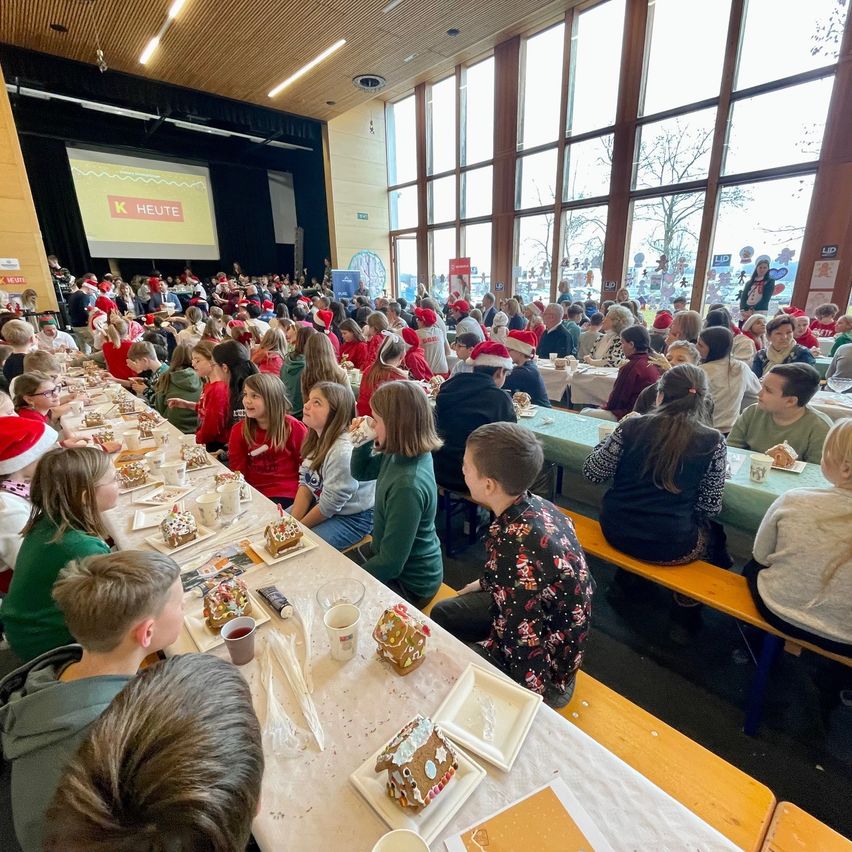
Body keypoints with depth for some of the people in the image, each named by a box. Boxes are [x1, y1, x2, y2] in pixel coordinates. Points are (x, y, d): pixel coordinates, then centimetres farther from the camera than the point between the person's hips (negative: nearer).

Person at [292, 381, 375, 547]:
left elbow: (330, 505, -23)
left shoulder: (343, 450, -31)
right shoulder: (317, 437, -4)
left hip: (353, 517, -8)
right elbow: (305, 484, -1)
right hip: (320, 504, 8)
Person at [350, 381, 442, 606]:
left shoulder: (407, 486, -35)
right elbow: (360, 473, 10)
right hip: (387, 556, 8)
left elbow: (391, 564, -27)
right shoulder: (401, 454, -9)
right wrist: (362, 441, -9)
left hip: (408, 583, -7)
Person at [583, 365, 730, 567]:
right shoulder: (713, 442, -11)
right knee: (715, 533, 31)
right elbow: (710, 508, -4)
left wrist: (610, 439, 12)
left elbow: (591, 473, -2)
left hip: (616, 533, 3)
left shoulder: (631, 427, -11)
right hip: (670, 547, -2)